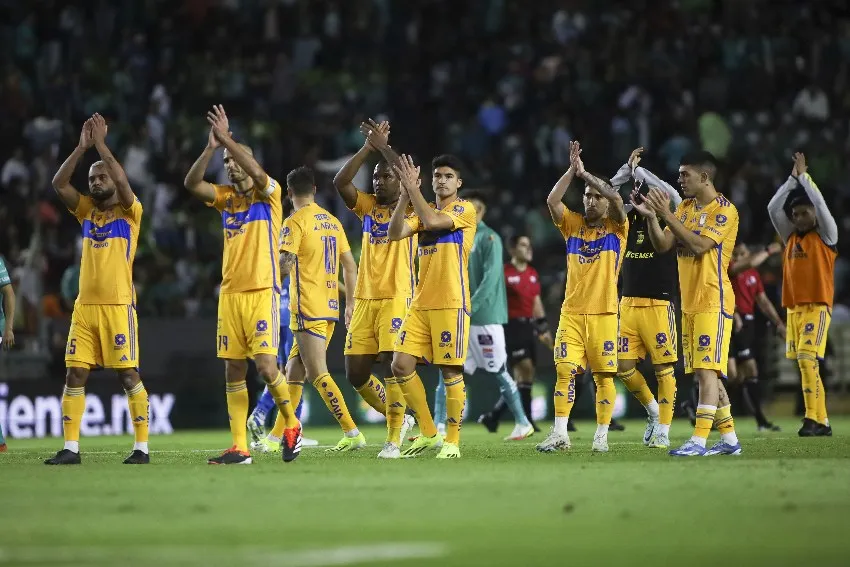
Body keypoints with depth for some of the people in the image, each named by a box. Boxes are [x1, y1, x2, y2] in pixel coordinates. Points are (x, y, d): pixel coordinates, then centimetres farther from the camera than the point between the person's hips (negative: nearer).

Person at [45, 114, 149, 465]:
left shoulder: (129, 211, 0)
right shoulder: (87, 211, 13)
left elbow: (122, 181, -19)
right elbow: (59, 184, 2)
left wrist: (101, 144, -13)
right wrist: (82, 147, -5)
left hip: (118, 306, -5)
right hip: (85, 306, 5)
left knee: (128, 374, -4)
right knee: (75, 375, 0)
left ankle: (141, 447, 1)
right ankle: (70, 448, 2)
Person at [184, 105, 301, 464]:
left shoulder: (268, 195, -1)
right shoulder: (226, 197, 11)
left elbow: (256, 171, -22)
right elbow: (191, 183, -5)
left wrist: (226, 139, -21)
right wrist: (211, 147, -17)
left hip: (262, 291, -5)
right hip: (230, 294, 5)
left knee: (266, 364, -15)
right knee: (233, 371, 1)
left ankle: (292, 425, 7)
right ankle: (239, 448, 3)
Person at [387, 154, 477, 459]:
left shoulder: (465, 210, -2)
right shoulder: (423, 210, 16)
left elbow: (432, 221, -19)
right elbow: (395, 233, 0)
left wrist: (413, 187, -15)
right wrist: (405, 195, -9)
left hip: (451, 303, -6)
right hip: (420, 303, 6)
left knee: (450, 371, -6)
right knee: (401, 365, -2)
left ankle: (452, 441, 3)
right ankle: (428, 433, 9)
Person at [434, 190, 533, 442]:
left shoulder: (489, 239, -9)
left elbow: (491, 278, -17)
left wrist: (469, 308, -23)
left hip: (485, 318, -8)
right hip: (461, 320, 8)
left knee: (497, 371, -1)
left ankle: (523, 423, 11)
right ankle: (439, 428, -3)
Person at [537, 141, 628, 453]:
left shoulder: (616, 227, 2)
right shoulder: (573, 224, 10)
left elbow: (617, 199, -16)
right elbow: (552, 201, -5)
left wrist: (584, 173, -10)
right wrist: (572, 170, -8)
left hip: (603, 313, -2)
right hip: (571, 313, 2)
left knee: (604, 375, 0)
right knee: (565, 371, -6)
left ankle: (601, 436, 7)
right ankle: (559, 434, -6)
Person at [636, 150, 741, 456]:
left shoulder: (724, 209, -10)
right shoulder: (685, 207, 14)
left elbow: (699, 244, -21)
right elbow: (662, 245, 9)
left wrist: (667, 215, -22)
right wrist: (650, 215, -7)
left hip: (713, 302, -8)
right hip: (690, 302, 8)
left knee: (707, 371, -12)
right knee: (704, 374, 9)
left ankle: (699, 440, -17)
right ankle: (729, 438, 15)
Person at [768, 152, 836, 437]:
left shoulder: (825, 235, 1)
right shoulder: (790, 238, 15)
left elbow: (820, 203, -11)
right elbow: (773, 208, 10)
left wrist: (803, 175, -4)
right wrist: (792, 179, 6)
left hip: (817, 306, -6)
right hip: (794, 307, 6)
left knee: (808, 360, -18)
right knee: (804, 363, 4)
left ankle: (814, 418, -20)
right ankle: (822, 422, 8)